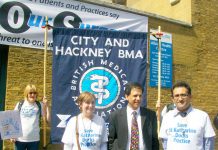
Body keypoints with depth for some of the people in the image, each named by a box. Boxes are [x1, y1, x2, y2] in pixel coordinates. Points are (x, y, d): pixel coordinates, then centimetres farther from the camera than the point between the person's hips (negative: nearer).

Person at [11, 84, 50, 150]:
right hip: (20, 139, 1)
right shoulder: (20, 104, 3)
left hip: (34, 139, 0)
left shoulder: (40, 105, 1)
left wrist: (46, 105, -9)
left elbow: (48, 120, -4)